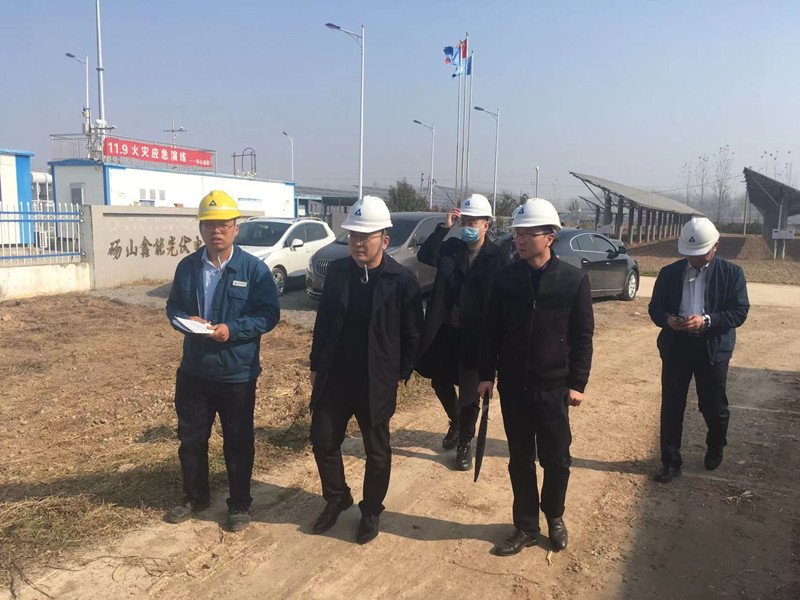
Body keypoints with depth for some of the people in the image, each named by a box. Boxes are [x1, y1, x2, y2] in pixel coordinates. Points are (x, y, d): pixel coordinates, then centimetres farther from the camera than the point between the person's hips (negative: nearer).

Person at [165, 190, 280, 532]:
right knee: (190, 439, 18)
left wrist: (232, 330, -24)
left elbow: (269, 315, -11)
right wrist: (185, 322, -13)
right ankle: (195, 497, 40)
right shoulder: (187, 267, 3)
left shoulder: (254, 269, -9)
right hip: (193, 372, 4)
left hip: (237, 373, -4)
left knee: (238, 443, 10)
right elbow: (173, 307, 10)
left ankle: (239, 505, 29)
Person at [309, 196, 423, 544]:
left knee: (377, 451, 13)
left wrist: (401, 375, -4)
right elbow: (323, 321, 8)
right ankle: (336, 499, 37)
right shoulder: (336, 271, 0)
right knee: (323, 441, 12)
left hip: (377, 383, -3)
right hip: (333, 379, 4)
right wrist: (316, 365, 9)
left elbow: (412, 335, -6)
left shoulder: (401, 281, -12)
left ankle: (371, 511, 34)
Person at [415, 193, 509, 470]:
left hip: (475, 335, -3)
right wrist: (444, 227, -20)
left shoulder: (499, 257, -7)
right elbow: (424, 256, -16)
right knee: (440, 381, 17)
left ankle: (465, 442, 28)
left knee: (470, 392, 7)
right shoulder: (450, 248, 1)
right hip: (445, 330, 4)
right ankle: (455, 421, 46)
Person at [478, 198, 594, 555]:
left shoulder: (574, 280, -7)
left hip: (554, 387, -2)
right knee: (520, 460, 12)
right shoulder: (505, 278, -2)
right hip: (513, 385, 2)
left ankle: (554, 517, 36)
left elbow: (582, 336, -3)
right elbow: (492, 330, 4)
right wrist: (486, 374, 2)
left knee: (556, 460, 9)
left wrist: (577, 383, -5)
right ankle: (526, 527, 29)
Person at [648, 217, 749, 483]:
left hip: (713, 349, -1)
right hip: (675, 347, 1)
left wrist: (706, 320, -23)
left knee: (714, 408, 12)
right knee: (671, 407, 4)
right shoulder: (669, 272, 4)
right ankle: (670, 461, 17)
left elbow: (740, 311, -7)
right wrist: (667, 320, -18)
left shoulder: (732, 273, -1)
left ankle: (715, 449, 40)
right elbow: (655, 308, 5)